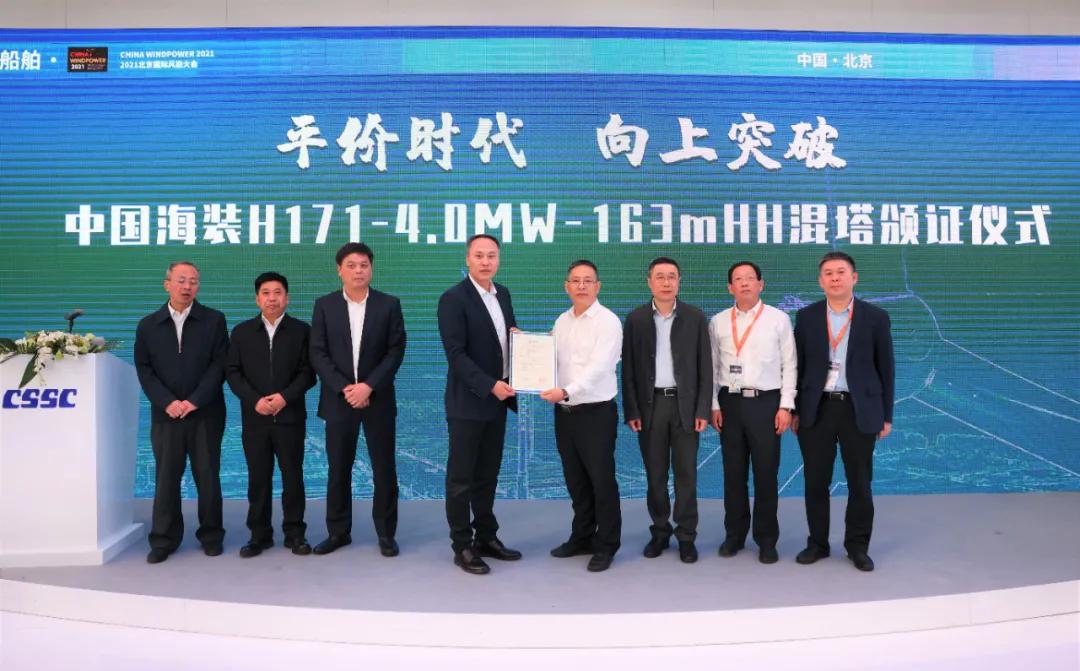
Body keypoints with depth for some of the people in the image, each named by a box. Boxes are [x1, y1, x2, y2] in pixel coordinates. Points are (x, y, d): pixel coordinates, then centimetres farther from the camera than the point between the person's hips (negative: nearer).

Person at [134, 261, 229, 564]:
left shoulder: (214, 320, 2)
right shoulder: (148, 325, 8)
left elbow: (219, 365, -4)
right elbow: (144, 369, 3)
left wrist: (195, 401, -13)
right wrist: (167, 403, -10)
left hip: (205, 414, -1)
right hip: (165, 415, 2)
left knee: (208, 477, 5)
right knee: (166, 478, 6)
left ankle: (211, 536, 17)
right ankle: (164, 539, 16)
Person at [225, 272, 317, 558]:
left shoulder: (301, 330, 3)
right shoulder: (242, 331, 8)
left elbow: (307, 372, -1)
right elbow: (232, 372, 4)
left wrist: (285, 397, -15)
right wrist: (255, 400, -10)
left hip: (290, 417, -1)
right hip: (254, 418, 2)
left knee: (293, 476, 3)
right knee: (258, 478, 7)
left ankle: (294, 533, 14)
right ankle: (259, 534, 17)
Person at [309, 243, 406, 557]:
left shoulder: (389, 304, 2)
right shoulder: (324, 305, 4)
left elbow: (396, 351, -4)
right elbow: (318, 354, -1)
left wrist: (369, 386, -15)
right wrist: (345, 388, -13)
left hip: (378, 399, -1)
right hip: (338, 399, 1)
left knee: (384, 469, 3)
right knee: (338, 469, 7)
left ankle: (386, 533, 15)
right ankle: (338, 531, 21)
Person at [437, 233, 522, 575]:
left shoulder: (503, 293, 10)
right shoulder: (453, 298, -12)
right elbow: (456, 354, -18)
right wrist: (490, 386, -23)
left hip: (497, 399, 7)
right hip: (468, 402, -7)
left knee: (487, 475, 15)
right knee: (461, 478, 4)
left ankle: (486, 537, 25)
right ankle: (462, 546, 14)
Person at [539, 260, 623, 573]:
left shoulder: (608, 321, -10)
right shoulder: (561, 321, 11)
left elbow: (598, 367, -21)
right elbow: (551, 360, 11)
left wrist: (566, 391, -32)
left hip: (596, 412, -6)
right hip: (564, 411, 6)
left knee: (601, 480, 3)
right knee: (575, 480, 16)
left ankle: (606, 545, 18)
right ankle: (582, 538, 31)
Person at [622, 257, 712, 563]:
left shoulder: (695, 318, 2)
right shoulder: (636, 319, 3)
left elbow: (705, 367, 1)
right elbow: (628, 368, 2)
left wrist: (703, 410, -5)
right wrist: (631, 410, -4)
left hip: (685, 404, -1)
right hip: (650, 404, 1)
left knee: (686, 473, 3)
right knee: (655, 474, 8)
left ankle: (686, 535, 13)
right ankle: (660, 531, 20)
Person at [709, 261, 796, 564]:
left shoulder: (779, 319, 1)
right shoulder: (718, 322, 6)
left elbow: (789, 365, 1)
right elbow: (713, 366, 8)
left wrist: (786, 406, -5)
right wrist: (713, 405, 3)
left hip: (766, 402, -2)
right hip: (730, 402, 2)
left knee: (766, 473, 3)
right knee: (733, 473, 9)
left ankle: (766, 540, 16)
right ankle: (734, 534, 22)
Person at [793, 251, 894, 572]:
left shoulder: (875, 317, 1)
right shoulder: (806, 317, 4)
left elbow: (886, 369, 3)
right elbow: (798, 366, 6)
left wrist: (887, 415, 1)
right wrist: (795, 411, 3)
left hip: (859, 410, -1)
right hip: (817, 410, 1)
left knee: (860, 483, 7)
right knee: (815, 482, 7)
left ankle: (858, 546, 22)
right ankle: (817, 543, 21)